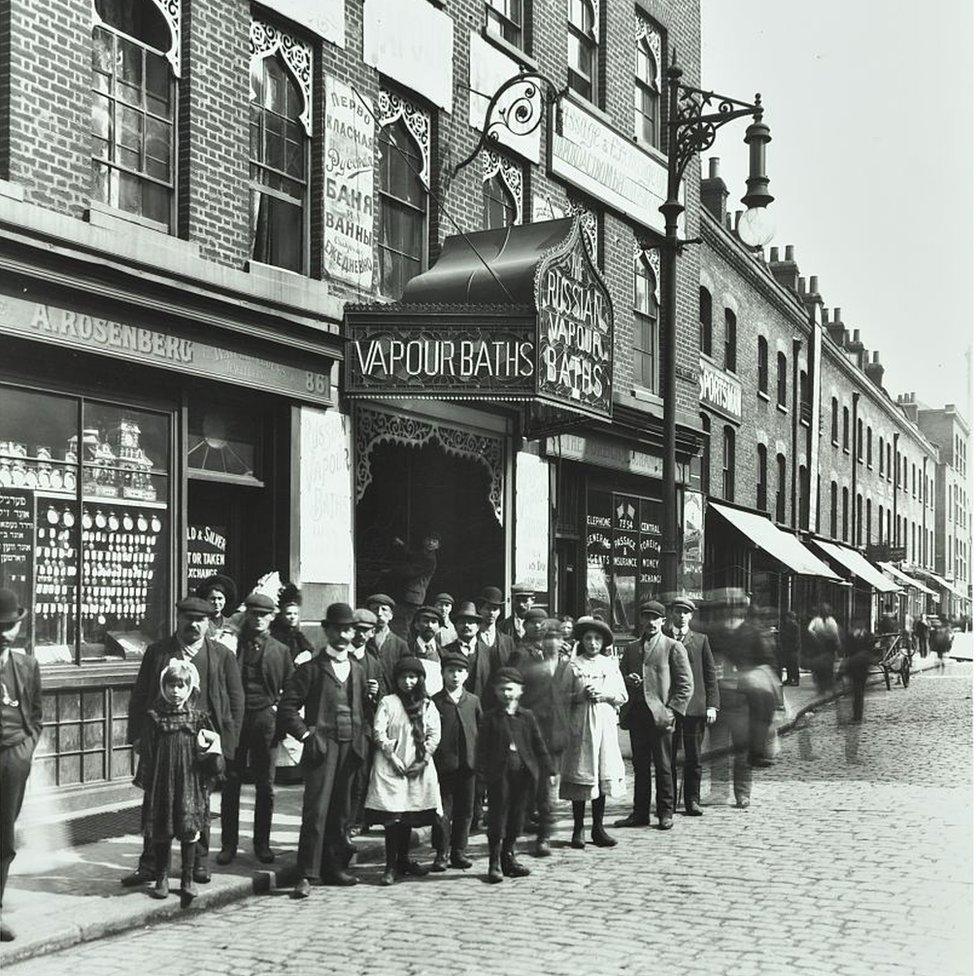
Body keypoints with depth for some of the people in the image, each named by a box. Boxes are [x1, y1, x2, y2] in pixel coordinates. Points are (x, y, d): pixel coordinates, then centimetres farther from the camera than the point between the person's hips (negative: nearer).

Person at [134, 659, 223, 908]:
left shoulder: (198, 719, 3)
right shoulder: (154, 719, 1)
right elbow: (147, 754, 2)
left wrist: (212, 753, -12)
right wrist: (145, 781, -1)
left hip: (190, 784, 0)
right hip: (162, 783, 0)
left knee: (189, 830, -1)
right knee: (161, 832, 5)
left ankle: (187, 878, 11)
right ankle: (162, 878, 19)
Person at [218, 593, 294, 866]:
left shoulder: (280, 651, 8)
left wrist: (279, 712, -2)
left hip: (266, 721, 1)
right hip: (234, 719, -1)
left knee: (265, 786, 5)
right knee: (231, 783, 1)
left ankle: (262, 844, 14)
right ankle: (229, 844, 9)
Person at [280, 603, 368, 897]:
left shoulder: (358, 671, 17)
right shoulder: (311, 669, 0)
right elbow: (287, 707, -3)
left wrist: (362, 736, 9)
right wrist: (306, 734, -9)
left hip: (351, 749, 5)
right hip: (322, 748, -5)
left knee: (341, 812, 8)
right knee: (316, 812, -10)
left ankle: (335, 867, 17)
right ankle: (307, 876, -9)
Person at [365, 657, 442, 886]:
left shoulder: (427, 705, 11)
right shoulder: (388, 702, 2)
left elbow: (434, 735, 5)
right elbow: (378, 732, -5)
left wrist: (422, 761, -5)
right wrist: (393, 757, -11)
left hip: (419, 767, 4)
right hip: (391, 766, -3)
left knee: (410, 816, 7)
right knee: (392, 816, -9)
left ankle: (404, 859, 20)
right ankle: (391, 866, -6)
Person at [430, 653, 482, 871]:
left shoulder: (473, 701, 9)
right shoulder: (434, 702, 1)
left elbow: (481, 731, 11)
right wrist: (430, 758, -7)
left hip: (468, 764, 3)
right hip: (443, 764, -3)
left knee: (465, 811, 8)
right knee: (443, 812, 0)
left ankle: (459, 852, 18)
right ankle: (441, 854, 9)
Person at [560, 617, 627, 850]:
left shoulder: (610, 664, 12)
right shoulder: (573, 664, 3)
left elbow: (623, 696, 9)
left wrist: (605, 695, -8)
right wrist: (583, 695, -17)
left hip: (604, 723, 3)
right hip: (581, 723, -3)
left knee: (603, 774, 3)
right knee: (581, 775, -4)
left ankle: (598, 828, 11)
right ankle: (578, 830, 2)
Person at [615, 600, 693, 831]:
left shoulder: (674, 648, 2)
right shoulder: (631, 649, 17)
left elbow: (685, 685, -1)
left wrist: (671, 711, -10)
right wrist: (628, 680, -3)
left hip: (660, 715, -4)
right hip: (636, 714, 4)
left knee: (663, 767, 0)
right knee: (640, 766, 8)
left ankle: (666, 814, 8)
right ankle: (640, 813, 13)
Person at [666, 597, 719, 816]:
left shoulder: (701, 640, 11)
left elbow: (710, 674, 8)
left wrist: (712, 705, -1)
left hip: (695, 707, 0)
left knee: (694, 758, 2)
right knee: (667, 758, 2)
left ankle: (692, 801, 9)